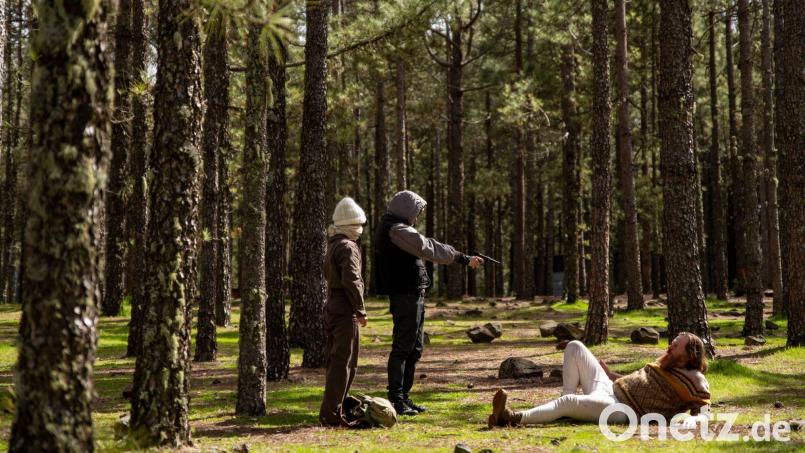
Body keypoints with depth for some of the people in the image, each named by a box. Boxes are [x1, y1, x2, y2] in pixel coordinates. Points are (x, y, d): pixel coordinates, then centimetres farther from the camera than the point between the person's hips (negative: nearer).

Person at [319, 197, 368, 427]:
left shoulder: (333, 245, 16)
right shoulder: (348, 247, -14)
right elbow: (351, 281, -21)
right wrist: (360, 310, -15)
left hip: (331, 309, 10)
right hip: (345, 312, -10)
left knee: (336, 361, 15)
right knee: (344, 363, -7)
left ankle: (331, 412, 20)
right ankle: (331, 415, -7)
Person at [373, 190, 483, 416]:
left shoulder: (389, 228, 19)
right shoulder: (396, 230, -14)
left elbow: (423, 248, 21)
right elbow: (430, 248, -18)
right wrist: (463, 259, -15)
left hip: (411, 295, 11)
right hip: (406, 295, -11)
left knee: (414, 348, 15)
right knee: (402, 347, -8)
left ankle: (404, 397, 19)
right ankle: (395, 399, -6)